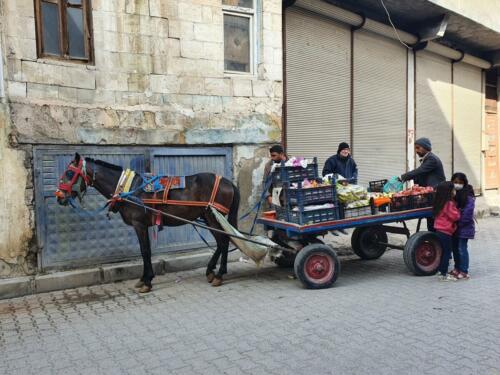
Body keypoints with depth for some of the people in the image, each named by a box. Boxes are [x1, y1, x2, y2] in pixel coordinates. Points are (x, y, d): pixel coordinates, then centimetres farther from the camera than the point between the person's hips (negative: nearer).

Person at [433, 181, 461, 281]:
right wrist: (457, 210, 0)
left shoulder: (441, 203, 8)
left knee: (443, 252, 18)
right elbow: (455, 216, -17)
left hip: (439, 230, 9)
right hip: (446, 232, -9)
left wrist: (454, 209, 8)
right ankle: (444, 275, 4)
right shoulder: (449, 204, -20)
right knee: (447, 252, -1)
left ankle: (441, 271, 26)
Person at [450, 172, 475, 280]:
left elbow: (468, 212, -19)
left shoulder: (468, 196, -13)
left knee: (462, 248, -5)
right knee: (455, 247, 15)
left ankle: (464, 272, 3)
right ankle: (457, 268, 28)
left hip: (464, 227, -7)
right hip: (454, 226, 7)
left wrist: (459, 223, -16)